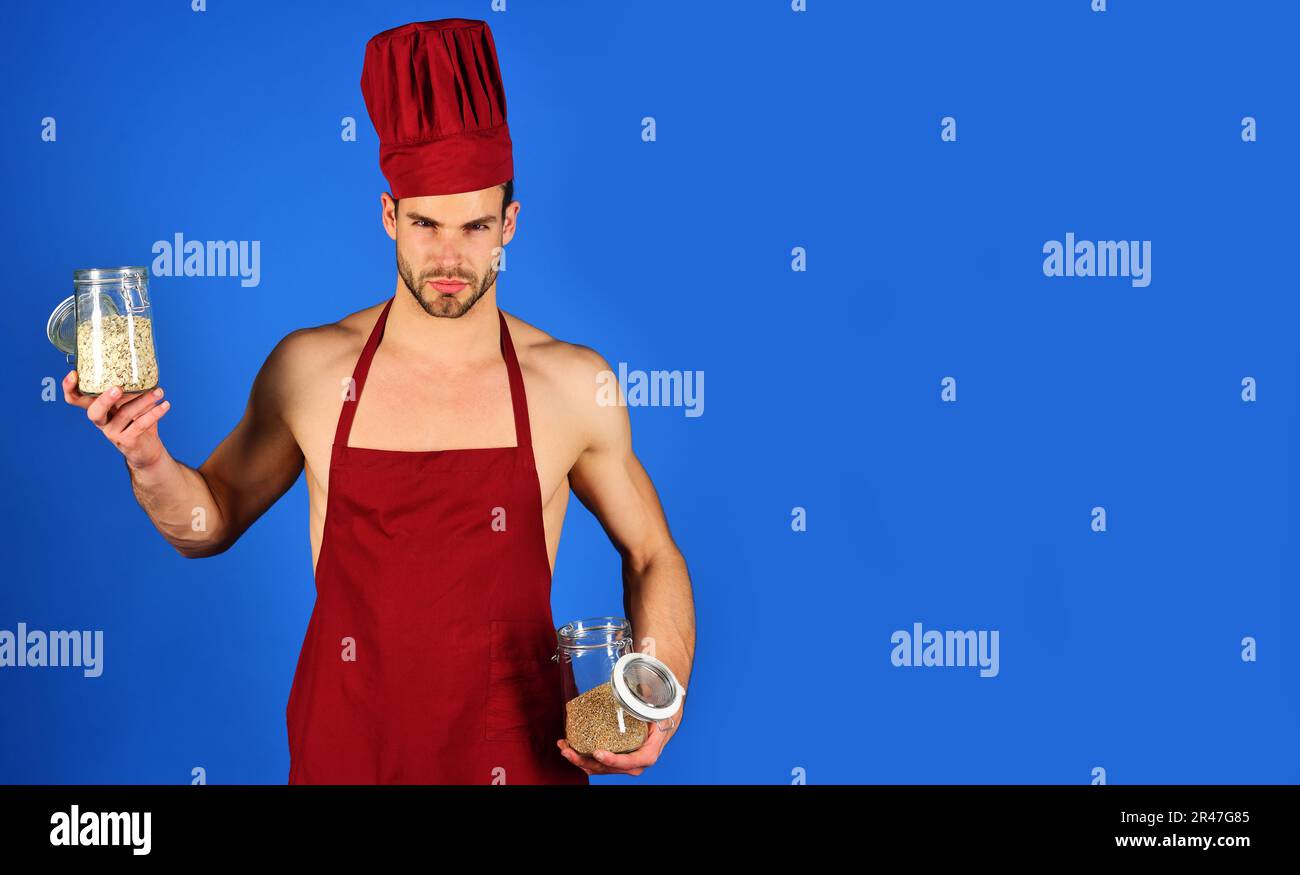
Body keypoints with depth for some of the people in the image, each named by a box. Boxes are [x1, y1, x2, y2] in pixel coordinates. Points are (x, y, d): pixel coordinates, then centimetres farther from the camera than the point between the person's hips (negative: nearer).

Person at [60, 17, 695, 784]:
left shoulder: (571, 383, -8)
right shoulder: (310, 369, -5)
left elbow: (651, 555, 4)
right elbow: (212, 525, 8)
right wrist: (147, 460, -11)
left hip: (519, 750, -1)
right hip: (346, 747, 1)